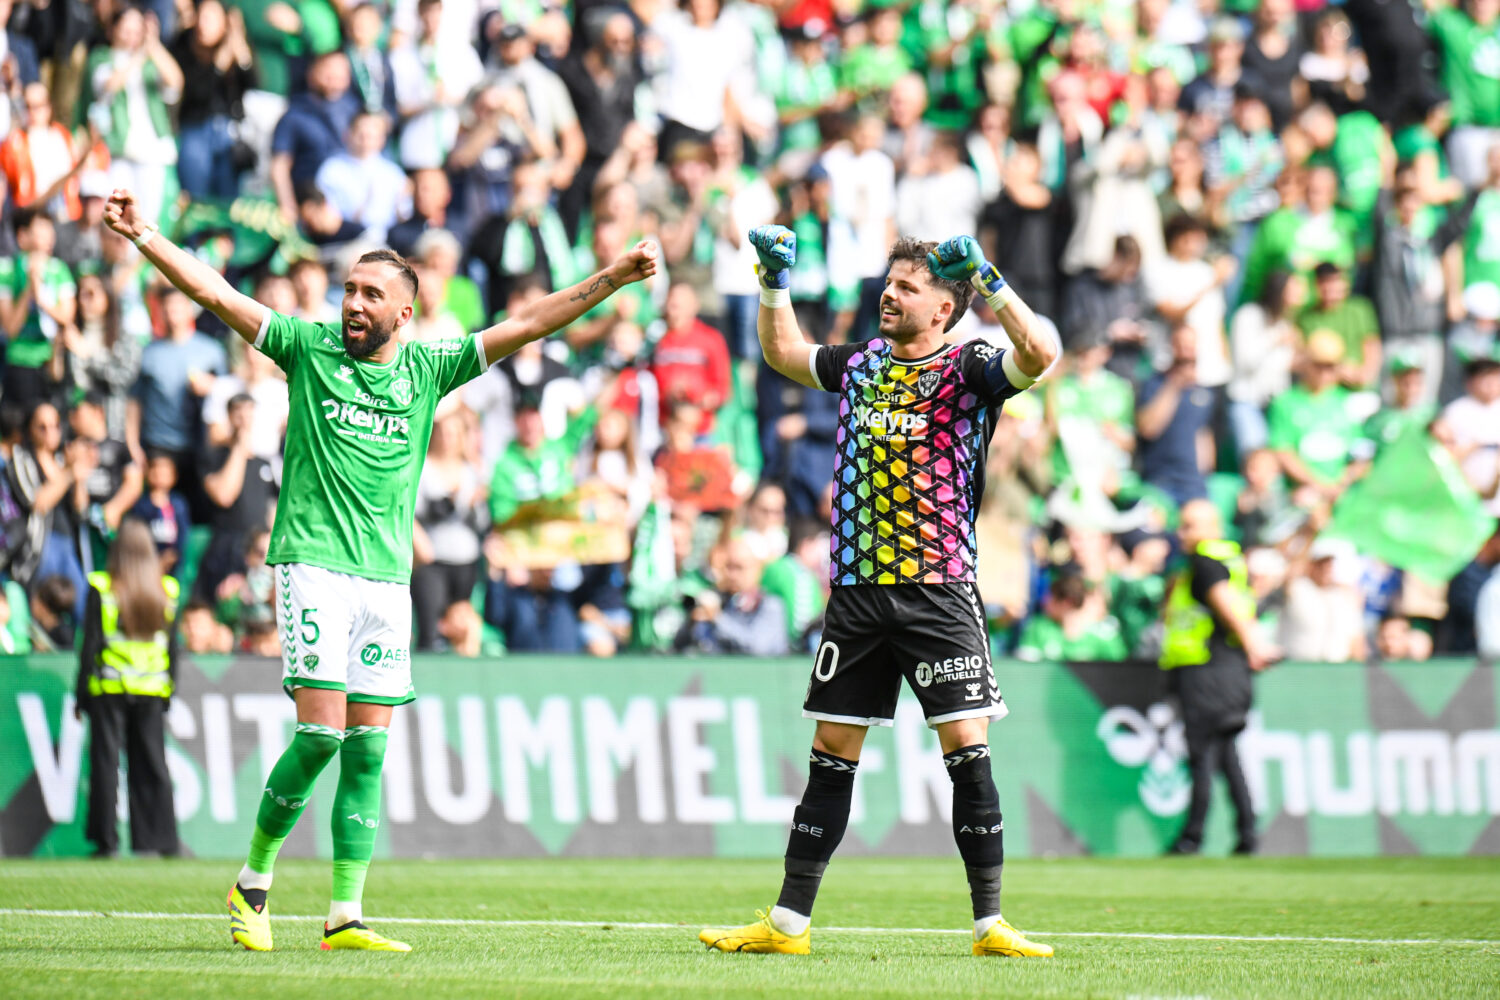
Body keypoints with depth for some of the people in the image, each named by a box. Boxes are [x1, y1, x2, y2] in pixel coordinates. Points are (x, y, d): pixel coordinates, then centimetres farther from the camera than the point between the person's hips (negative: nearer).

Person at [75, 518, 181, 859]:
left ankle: (106, 840, -1)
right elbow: (173, 648, 5)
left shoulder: (102, 589, -8)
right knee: (152, 766, 9)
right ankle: (161, 840, 8)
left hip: (108, 689, -3)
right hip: (152, 691, 3)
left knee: (106, 763, 2)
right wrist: (168, 694, 14)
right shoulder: (167, 592, 1)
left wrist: (81, 695, 1)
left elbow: (91, 645, -6)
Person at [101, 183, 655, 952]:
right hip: (313, 564, -3)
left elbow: (527, 326, 8)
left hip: (387, 577, 3)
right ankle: (253, 884, 5)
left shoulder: (428, 368, 9)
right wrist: (142, 237, -14)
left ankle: (345, 917, 2)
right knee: (322, 732, -13)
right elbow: (215, 293, -3)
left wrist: (611, 280, 0)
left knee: (368, 750, 0)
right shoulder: (310, 348, 3)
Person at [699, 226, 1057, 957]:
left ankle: (990, 925, -4)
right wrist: (774, 280, 20)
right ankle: (787, 923, 10)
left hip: (938, 589, -5)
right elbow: (783, 352, 31)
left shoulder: (967, 370, -2)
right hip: (856, 589, 5)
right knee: (831, 754, 6)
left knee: (967, 751, -8)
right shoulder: (860, 364, 13)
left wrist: (987, 279, -26)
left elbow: (1038, 355, -22)